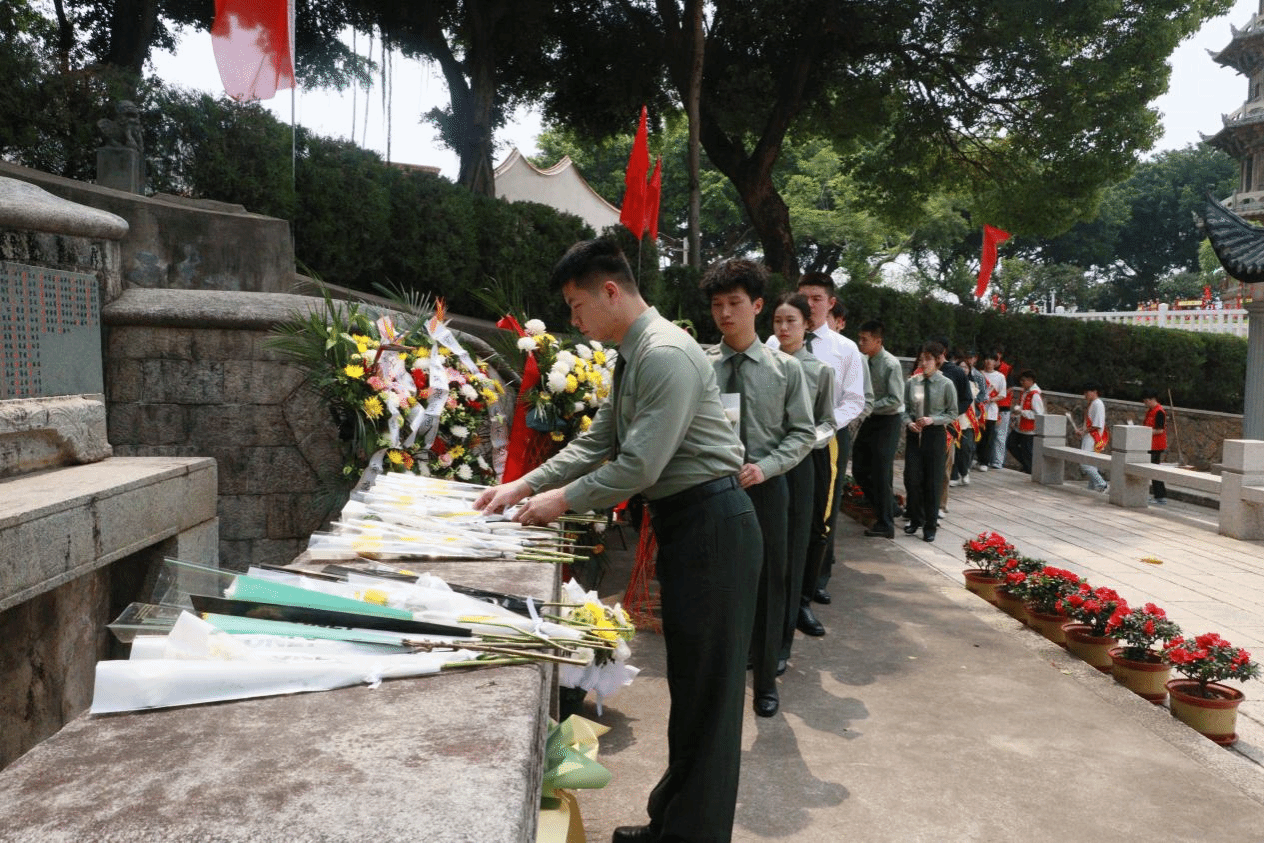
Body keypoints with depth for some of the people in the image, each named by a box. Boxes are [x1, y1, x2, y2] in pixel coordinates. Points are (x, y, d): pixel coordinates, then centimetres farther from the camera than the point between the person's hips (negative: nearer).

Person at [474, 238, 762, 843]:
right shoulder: (631, 357, 13)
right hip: (682, 524, 10)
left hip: (711, 526, -10)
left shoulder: (666, 353, -18)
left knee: (708, 689, 0)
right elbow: (598, 442, 18)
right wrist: (525, 486, 11)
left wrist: (563, 500, -9)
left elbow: (641, 464, -22)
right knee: (687, 682, 17)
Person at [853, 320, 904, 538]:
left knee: (880, 475, -2)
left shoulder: (891, 364, -17)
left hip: (887, 422, -7)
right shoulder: (865, 362, 2)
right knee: (859, 470, 10)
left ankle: (885, 525, 12)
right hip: (869, 420, 7)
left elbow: (895, 400, -20)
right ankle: (886, 509, 28)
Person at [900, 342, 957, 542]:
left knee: (932, 481, 2)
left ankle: (930, 527, 14)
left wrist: (932, 420, -15)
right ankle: (916, 519, 23)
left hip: (935, 434, -2)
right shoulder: (911, 382, 2)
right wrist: (909, 422, -11)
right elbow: (904, 408, 8)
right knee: (912, 478, 1)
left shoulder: (946, 385, -5)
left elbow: (952, 414, -1)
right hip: (914, 434, 2)